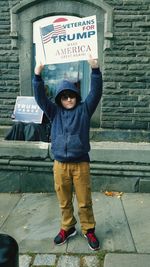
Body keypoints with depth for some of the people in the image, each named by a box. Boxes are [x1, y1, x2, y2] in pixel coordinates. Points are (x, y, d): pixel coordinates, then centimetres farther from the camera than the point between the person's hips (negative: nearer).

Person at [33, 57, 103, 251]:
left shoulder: (84, 109, 2)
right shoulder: (55, 112, 6)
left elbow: (96, 93, -9)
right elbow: (40, 98, -3)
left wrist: (95, 69, -21)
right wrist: (37, 75, -15)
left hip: (81, 163, -2)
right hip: (60, 164, 2)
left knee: (84, 201, 9)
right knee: (64, 201, 15)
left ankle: (89, 230, 28)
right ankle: (67, 228, 35)